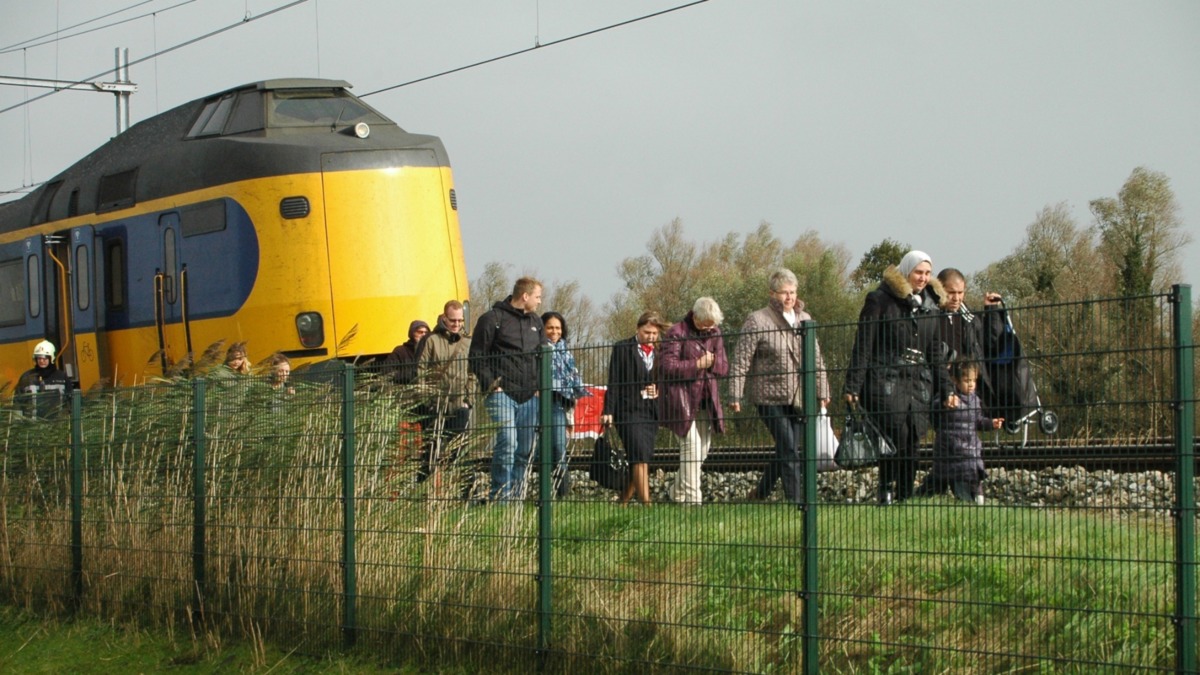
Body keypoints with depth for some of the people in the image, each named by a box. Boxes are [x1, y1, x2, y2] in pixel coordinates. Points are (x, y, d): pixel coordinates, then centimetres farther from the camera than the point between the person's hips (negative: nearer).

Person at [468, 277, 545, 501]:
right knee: (507, 442, -17)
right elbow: (477, 356, -3)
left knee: (525, 449, 5)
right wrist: (491, 384, -10)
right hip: (502, 394, -7)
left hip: (529, 397, 7)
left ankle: (516, 495, 13)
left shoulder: (535, 322, 18)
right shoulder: (492, 319, -3)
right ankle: (500, 496, -13)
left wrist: (539, 386, 10)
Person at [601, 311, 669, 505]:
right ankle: (646, 504, -21)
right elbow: (613, 382, -2)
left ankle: (623, 502, 17)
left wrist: (657, 391, 0)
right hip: (629, 411, -5)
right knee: (640, 458, -16)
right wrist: (608, 411, -9)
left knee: (641, 460, 4)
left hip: (651, 413, 5)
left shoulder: (658, 352, 14)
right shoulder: (623, 349, 2)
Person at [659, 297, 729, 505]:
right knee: (691, 445, -14)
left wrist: (713, 362, -10)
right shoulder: (677, 333, -8)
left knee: (703, 449, 10)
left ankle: (677, 492, 28)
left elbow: (724, 368, 13)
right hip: (682, 398, -7)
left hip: (706, 400, 7)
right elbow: (667, 365, -16)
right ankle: (692, 498, -13)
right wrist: (697, 364, -17)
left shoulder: (715, 334, 12)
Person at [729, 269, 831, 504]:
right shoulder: (757, 321, -6)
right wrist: (735, 395, -13)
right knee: (789, 449, -12)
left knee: (788, 450, 7)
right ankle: (795, 500, -8)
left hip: (798, 398, 6)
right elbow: (741, 361, -8)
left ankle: (760, 492, 24)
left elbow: (816, 359, 19)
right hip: (769, 397, -6)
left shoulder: (804, 319, 12)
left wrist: (822, 390, 17)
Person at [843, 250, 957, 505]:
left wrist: (947, 390, 13)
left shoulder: (930, 307, 18)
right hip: (885, 381, -5)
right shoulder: (880, 300, 1)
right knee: (897, 432, -23)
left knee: (911, 443, -3)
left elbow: (935, 356, 22)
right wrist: (853, 386, -8)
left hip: (919, 384, 5)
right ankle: (886, 490, -12)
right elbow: (862, 346, -2)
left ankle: (905, 498, 4)